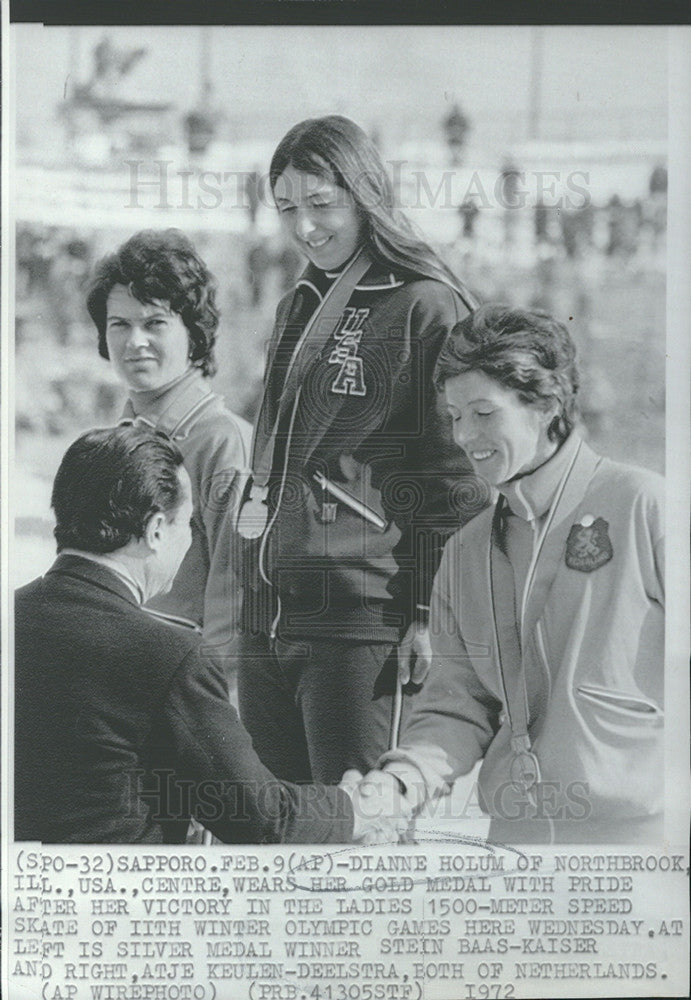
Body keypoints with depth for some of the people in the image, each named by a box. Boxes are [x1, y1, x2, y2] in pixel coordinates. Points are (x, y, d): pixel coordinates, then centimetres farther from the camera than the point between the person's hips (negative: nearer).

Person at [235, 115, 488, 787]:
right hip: (266, 618, 8)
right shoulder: (297, 309, 19)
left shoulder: (425, 309, -6)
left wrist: (431, 615, -14)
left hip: (362, 621, -8)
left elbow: (455, 478, -9)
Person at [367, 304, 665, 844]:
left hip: (634, 825, -5)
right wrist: (402, 778, -9)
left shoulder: (643, 506, -5)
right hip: (514, 830, 5)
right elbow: (459, 707, 9)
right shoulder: (466, 552, 13)